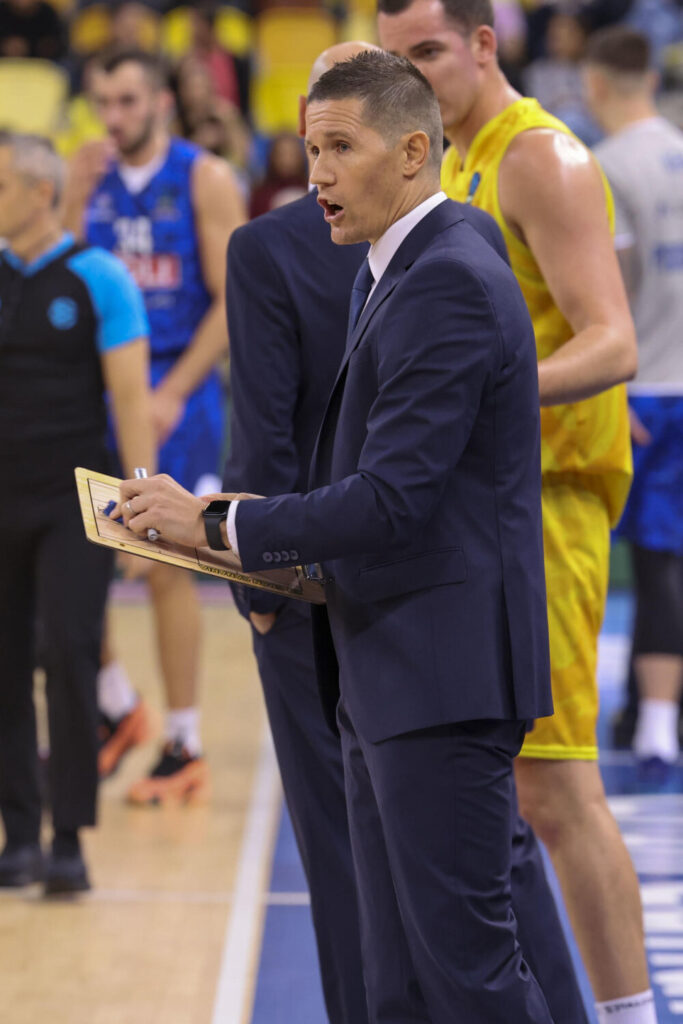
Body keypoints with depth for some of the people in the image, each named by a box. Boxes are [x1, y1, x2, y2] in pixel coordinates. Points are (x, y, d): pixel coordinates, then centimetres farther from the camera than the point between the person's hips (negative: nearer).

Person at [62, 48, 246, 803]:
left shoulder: (205, 181, -6)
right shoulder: (90, 176, 7)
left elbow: (234, 300, -10)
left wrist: (172, 395, -17)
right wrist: (79, 198, -10)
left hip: (176, 391, -4)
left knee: (166, 566, -2)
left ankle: (184, 748, 7)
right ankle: (115, 706, 20)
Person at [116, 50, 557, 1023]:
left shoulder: (450, 285, -17)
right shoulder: (388, 275, 16)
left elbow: (394, 499, -23)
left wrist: (215, 522, -13)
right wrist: (258, 519, 6)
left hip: (442, 676, -10)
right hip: (386, 679, 10)